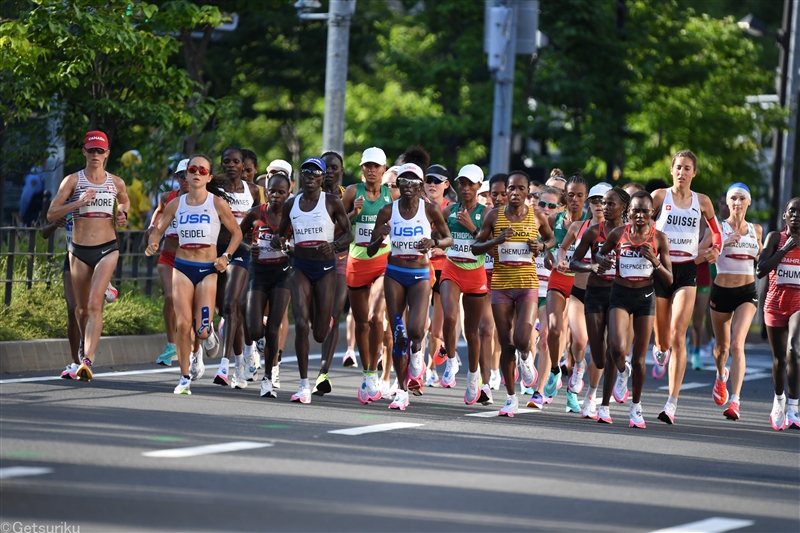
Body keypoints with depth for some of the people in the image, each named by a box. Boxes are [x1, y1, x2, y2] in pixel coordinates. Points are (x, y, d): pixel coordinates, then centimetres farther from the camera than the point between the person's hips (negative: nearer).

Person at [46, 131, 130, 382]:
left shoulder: (116, 183, 5)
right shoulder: (73, 180, -1)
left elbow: (124, 201, 29)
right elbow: (51, 214, -7)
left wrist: (123, 214, 7)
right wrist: (79, 203, -20)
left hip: (107, 250, -1)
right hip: (79, 250, 1)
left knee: (95, 304, -18)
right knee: (81, 308, 10)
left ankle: (87, 361, -28)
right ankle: (86, 346, 40)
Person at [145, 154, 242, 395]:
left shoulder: (217, 204, -2)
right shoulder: (176, 204, 4)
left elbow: (237, 233, 5)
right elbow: (158, 230, 12)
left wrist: (226, 256, -9)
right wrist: (153, 244, -9)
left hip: (208, 269, -1)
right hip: (182, 267, 1)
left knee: (202, 329, -8)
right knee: (183, 323, -10)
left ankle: (196, 350, 30)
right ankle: (185, 378, 2)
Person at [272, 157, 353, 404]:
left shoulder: (332, 202, -3)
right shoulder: (291, 204, 6)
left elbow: (348, 234, 0)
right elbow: (281, 233, 15)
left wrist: (334, 245, -20)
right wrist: (278, 241, -9)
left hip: (325, 267, -2)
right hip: (301, 267, 2)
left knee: (320, 334, 1)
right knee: (301, 324, -14)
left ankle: (327, 321, 44)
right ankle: (304, 385, -9)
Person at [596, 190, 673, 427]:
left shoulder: (659, 238, -2)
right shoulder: (617, 234, -2)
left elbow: (669, 279, 0)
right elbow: (600, 253, 17)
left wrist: (654, 261, -17)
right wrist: (603, 260, -6)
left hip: (645, 296, 0)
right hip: (620, 294, 0)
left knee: (639, 358, 4)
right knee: (617, 348, -21)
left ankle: (636, 406, 22)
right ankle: (622, 372, 14)